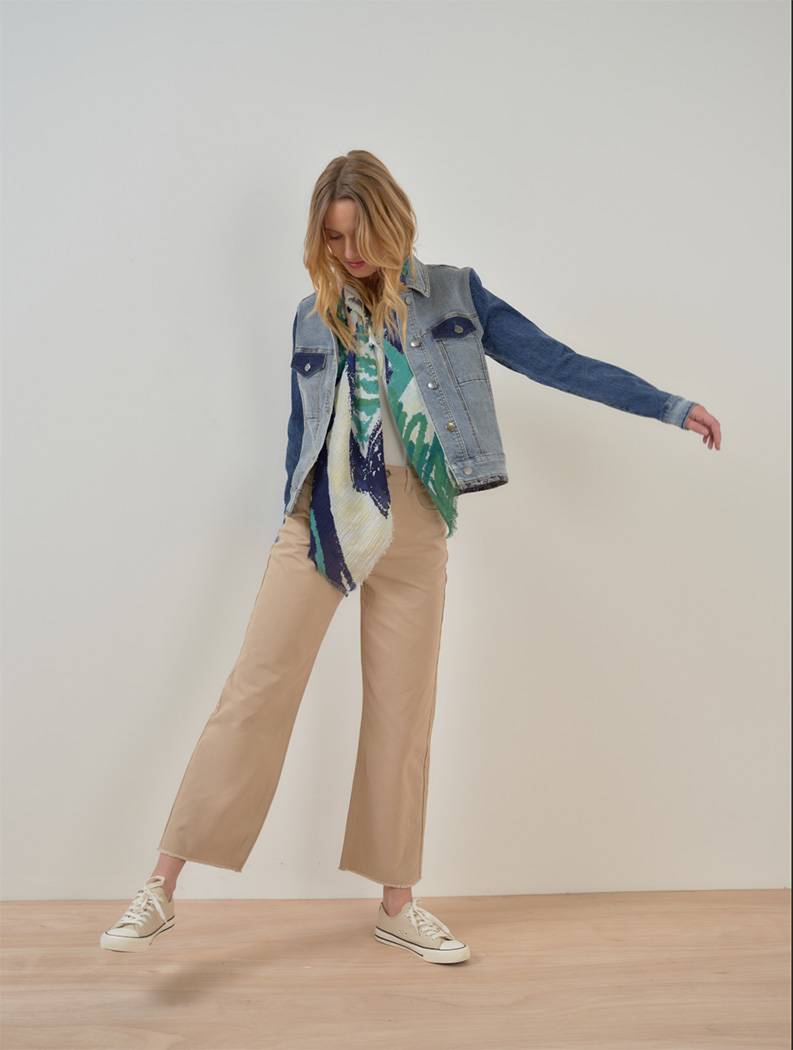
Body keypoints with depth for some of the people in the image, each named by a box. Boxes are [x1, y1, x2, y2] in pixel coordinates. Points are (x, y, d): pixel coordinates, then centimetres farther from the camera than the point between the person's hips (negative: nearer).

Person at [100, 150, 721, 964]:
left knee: (403, 711, 5)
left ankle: (397, 903, 19)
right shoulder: (314, 318, 12)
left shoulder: (452, 294, 7)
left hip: (412, 529, 0)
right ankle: (161, 887, 1)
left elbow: (556, 362, 6)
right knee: (257, 690, -6)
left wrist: (672, 407, 3)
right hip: (322, 518, 0)